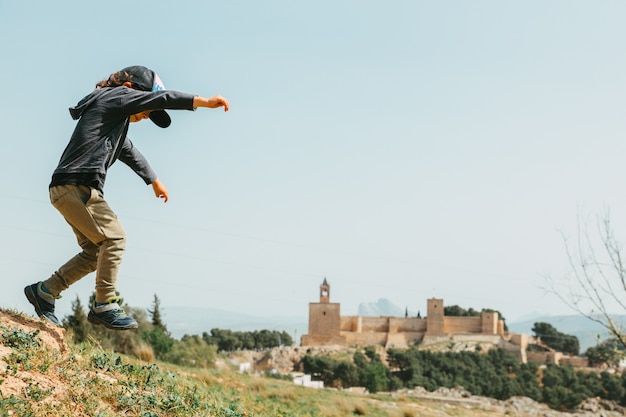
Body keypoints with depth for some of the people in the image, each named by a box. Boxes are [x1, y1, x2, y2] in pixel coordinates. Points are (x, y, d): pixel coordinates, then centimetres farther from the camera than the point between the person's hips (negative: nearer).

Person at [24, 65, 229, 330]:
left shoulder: (117, 122, 29)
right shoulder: (115, 96, 1)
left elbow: (130, 153, 45)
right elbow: (161, 98, -12)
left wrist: (154, 181, 56)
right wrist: (204, 102, -17)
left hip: (72, 189, 10)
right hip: (76, 186, -10)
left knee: (94, 252, 10)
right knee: (114, 237, -14)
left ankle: (44, 292, 16)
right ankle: (105, 305, -14)